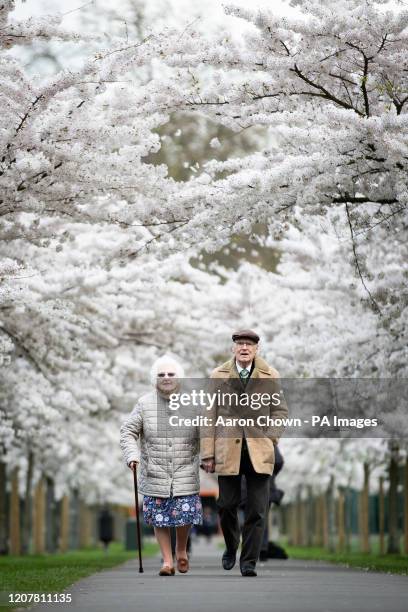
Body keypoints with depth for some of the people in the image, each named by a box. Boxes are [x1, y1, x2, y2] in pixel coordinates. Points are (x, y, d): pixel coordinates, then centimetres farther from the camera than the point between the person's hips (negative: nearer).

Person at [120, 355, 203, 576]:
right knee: (160, 517, 0)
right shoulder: (145, 404, 1)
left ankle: (181, 549, 23)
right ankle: (167, 560, 12)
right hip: (154, 473, 0)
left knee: (185, 513, -6)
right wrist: (132, 455, -9)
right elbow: (128, 432, 5)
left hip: (185, 474, 0)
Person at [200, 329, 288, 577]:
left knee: (257, 510, -4)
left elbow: (280, 411, 11)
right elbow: (210, 416, 5)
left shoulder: (270, 376, 5)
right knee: (227, 505, 2)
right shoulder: (219, 375, 6)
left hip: (259, 452, 0)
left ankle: (249, 561, 3)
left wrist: (269, 440, -3)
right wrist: (208, 453, -1)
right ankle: (231, 547, 29)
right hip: (228, 451, 0)